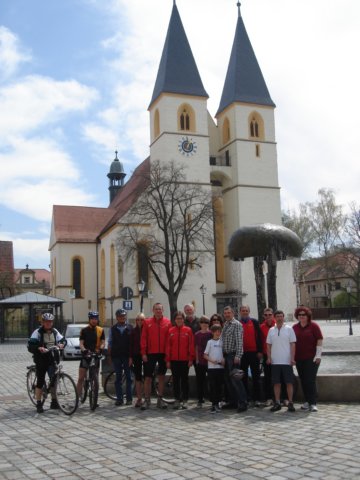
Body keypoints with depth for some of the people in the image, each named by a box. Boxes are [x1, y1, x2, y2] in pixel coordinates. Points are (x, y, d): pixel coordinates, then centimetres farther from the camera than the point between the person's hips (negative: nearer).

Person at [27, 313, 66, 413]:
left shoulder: (55, 331, 7)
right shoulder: (38, 332, -8)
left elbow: (63, 339, 9)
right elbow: (30, 345, -17)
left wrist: (62, 344, -15)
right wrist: (39, 348, -36)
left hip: (52, 360, 4)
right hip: (41, 360, -4)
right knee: (40, 382, 1)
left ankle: (54, 402, 17)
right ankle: (38, 404, 11)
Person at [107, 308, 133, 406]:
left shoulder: (130, 328, 3)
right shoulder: (113, 329, 8)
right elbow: (110, 343, 9)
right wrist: (110, 356, 1)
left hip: (127, 356, -1)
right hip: (116, 356, 1)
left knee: (128, 378, 2)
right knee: (118, 378, 5)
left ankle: (129, 399, 9)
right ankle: (119, 399, 10)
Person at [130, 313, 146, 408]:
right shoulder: (134, 331, 5)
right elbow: (131, 344, 6)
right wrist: (131, 357, 2)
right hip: (136, 356, 2)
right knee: (137, 377, 3)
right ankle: (139, 398, 9)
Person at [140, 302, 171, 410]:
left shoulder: (167, 322, 1)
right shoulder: (147, 322, 0)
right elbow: (143, 338, -1)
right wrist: (143, 353, -5)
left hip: (163, 353, 1)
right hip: (150, 353, -1)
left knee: (161, 376, 9)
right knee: (148, 377, 2)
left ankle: (160, 399, 18)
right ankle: (147, 400, 10)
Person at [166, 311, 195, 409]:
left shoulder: (188, 330, 0)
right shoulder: (171, 331, 5)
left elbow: (191, 345, -1)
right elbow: (168, 346, 4)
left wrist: (191, 359, -5)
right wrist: (168, 360, 1)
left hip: (185, 360, -2)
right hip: (174, 360, 2)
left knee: (184, 379, 5)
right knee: (176, 380, 6)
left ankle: (185, 400, 12)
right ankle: (177, 400, 13)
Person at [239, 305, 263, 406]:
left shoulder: (254, 322, 4)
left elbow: (259, 336, 0)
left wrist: (260, 351, -7)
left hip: (254, 353, -1)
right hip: (242, 353, 1)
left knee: (256, 377, 3)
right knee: (243, 377, 7)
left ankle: (256, 399, 8)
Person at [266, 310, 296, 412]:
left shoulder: (289, 329, 1)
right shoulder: (271, 330, 9)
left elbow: (292, 344, -1)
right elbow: (269, 345, 12)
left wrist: (292, 358, -8)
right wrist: (269, 357, 2)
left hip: (287, 361, -2)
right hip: (275, 361, 3)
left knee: (289, 382, 1)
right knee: (276, 383, 6)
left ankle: (290, 403, 8)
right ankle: (277, 403, 12)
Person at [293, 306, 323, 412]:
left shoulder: (313, 326, -2)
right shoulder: (294, 328, 10)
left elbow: (319, 340, -6)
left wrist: (318, 355, -12)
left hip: (311, 358, -5)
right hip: (299, 359, 5)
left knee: (310, 380, -8)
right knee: (303, 381, 8)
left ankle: (313, 403, -5)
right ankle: (307, 401, 18)